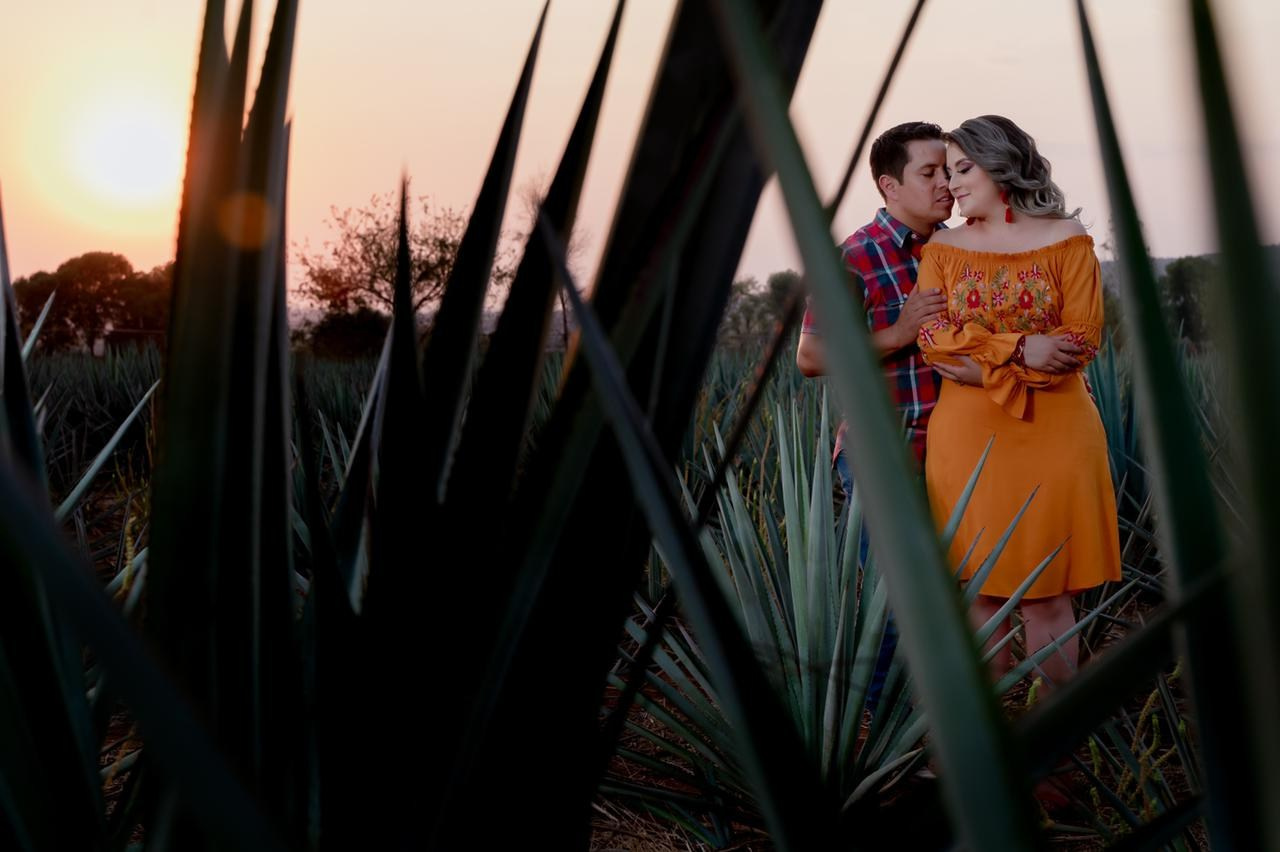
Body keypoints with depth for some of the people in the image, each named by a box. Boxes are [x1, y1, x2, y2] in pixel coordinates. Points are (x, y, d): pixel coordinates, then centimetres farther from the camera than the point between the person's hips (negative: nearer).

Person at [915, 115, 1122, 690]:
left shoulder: (1066, 239, 1)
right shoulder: (942, 249, 8)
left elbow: (1082, 340, -8)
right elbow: (933, 337, -5)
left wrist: (982, 367, -13)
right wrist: (1019, 349, -18)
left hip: (1051, 434, -2)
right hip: (966, 439, 2)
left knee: (1044, 595, 1)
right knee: (979, 591, 5)